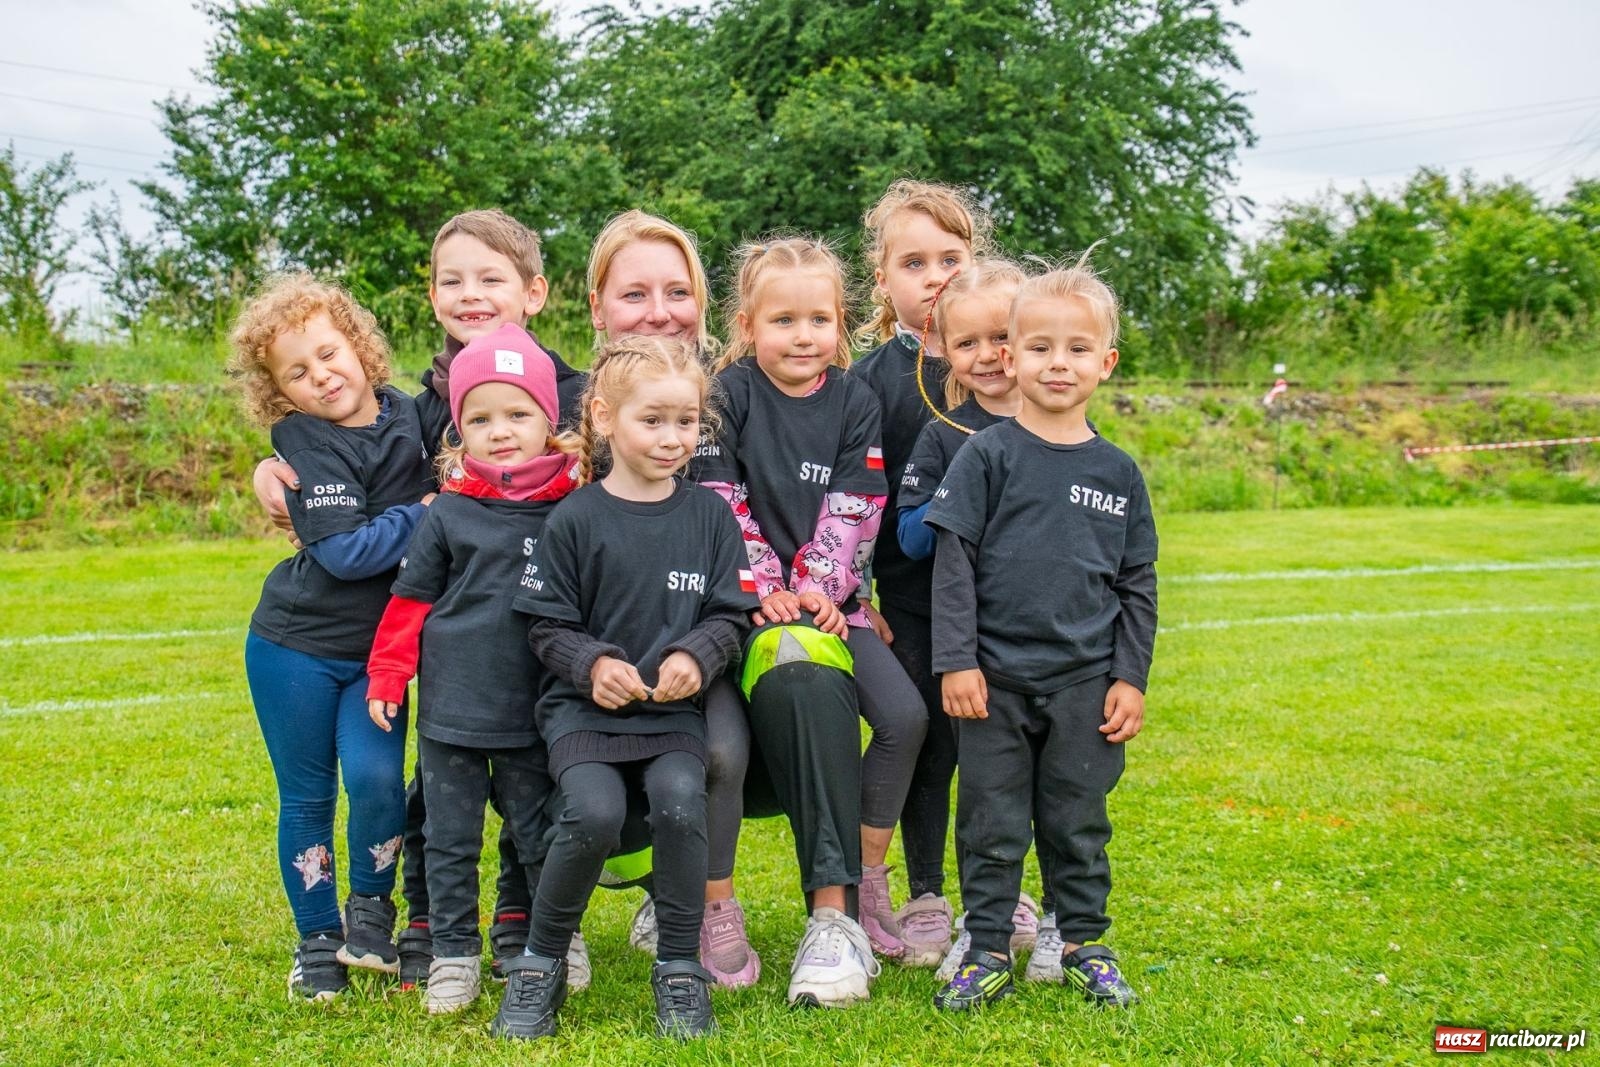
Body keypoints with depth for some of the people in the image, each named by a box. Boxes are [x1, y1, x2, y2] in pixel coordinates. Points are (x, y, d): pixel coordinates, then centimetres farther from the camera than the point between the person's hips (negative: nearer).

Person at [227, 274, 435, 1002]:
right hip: (296, 646, -2)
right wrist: (425, 514, -17)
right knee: (307, 798, 7)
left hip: (378, 649, 3)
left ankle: (370, 907, 12)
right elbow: (345, 551, -23)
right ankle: (317, 937, 24)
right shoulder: (303, 441, -14)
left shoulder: (411, 417, -1)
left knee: (378, 779, -13)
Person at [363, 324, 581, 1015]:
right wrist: (386, 674, 2)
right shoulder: (450, 511, -2)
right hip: (451, 706, 0)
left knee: (538, 835, 12)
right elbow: (411, 597, 4)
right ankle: (453, 955, 21)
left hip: (533, 707, 0)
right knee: (450, 838, 9)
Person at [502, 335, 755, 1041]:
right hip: (585, 708, -2)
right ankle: (539, 964, -1)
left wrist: (696, 656, -13)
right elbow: (548, 626, 1)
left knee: (681, 800, -26)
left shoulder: (709, 515, 6)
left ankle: (680, 970, -6)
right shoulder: (575, 520, -1)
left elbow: (731, 614, 7)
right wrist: (593, 664, -17)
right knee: (593, 813, -26)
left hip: (676, 710, 2)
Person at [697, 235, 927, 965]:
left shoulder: (854, 403, 5)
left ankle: (865, 876, 5)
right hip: (752, 602, -3)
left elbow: (854, 511, 0)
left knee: (905, 717, -12)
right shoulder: (728, 395, -2)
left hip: (830, 599, 3)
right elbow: (720, 502, -7)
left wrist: (819, 587, -12)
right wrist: (762, 588, -14)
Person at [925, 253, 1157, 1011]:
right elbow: (953, 560, -4)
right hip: (996, 677, -2)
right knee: (992, 822, 5)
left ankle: (1084, 943, 26)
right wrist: (956, 661, -10)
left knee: (1080, 820, 11)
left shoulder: (1118, 471, 5)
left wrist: (1131, 678, 4)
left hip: (1086, 682, 2)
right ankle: (987, 951, 17)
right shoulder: (988, 456, -3)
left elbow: (1137, 581, 9)